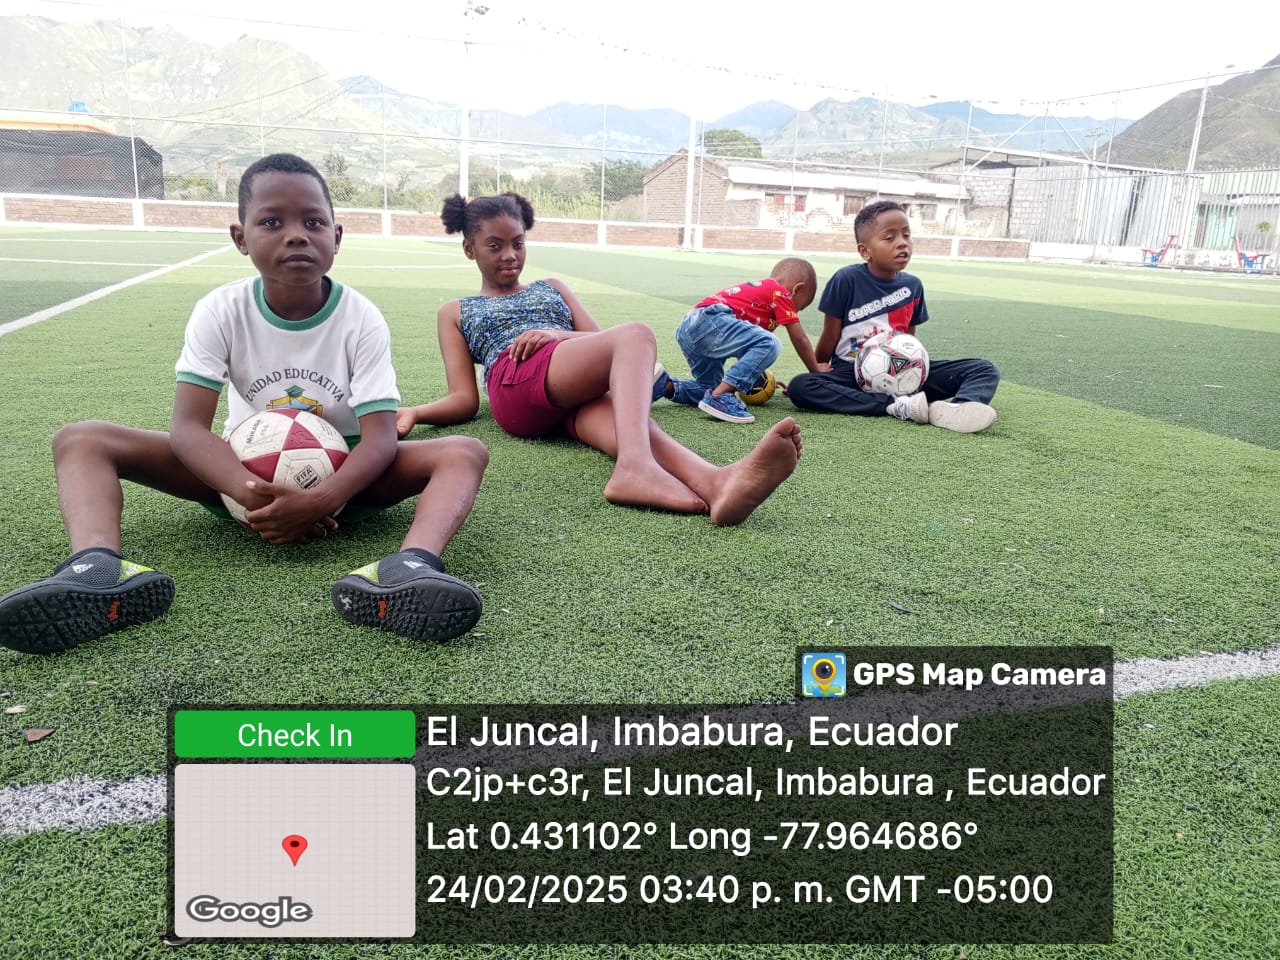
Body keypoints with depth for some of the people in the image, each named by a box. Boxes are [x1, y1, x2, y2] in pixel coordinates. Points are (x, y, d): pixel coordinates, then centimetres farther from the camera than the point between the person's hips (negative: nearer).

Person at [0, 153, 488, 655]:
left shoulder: (362, 320, -13)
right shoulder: (222, 311, -10)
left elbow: (380, 437, -21)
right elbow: (189, 425, -18)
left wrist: (321, 500, -39)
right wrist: (249, 492, -37)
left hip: (342, 475, -1)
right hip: (243, 471, 2)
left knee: (466, 452, -28)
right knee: (81, 439, -15)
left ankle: (407, 570, -58)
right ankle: (99, 568, -46)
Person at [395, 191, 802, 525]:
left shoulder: (551, 288, 35)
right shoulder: (456, 312, 28)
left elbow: (600, 344, 19)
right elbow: (465, 399, 14)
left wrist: (557, 334, -3)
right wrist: (412, 413, -7)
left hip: (578, 391, 3)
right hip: (517, 382, -3)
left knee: (624, 419, -36)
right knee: (636, 335, -31)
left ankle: (713, 482, -70)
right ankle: (636, 466, -62)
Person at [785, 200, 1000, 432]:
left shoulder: (913, 285, 3)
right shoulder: (846, 280, -10)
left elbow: (909, 337, 13)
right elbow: (830, 337, -2)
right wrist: (819, 371, 7)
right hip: (853, 372, -3)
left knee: (985, 369, -11)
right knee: (799, 387, -35)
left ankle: (952, 410, -47)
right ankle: (897, 406, -39)